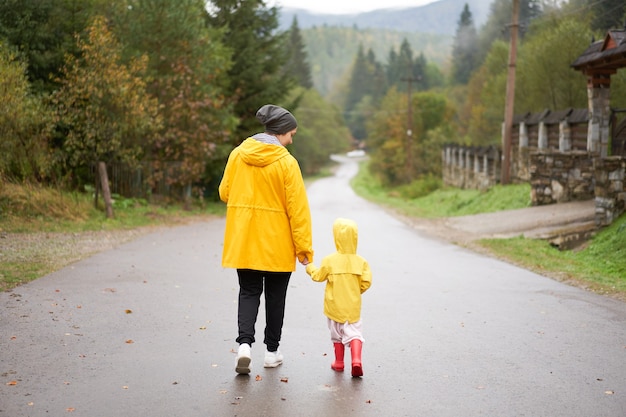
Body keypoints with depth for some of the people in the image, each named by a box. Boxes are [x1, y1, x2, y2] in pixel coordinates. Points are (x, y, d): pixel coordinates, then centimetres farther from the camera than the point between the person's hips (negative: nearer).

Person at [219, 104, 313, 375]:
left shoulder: (238, 154, -1)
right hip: (277, 244, -3)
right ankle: (272, 351, 21)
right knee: (275, 296, 12)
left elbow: (224, 193, 7)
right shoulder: (286, 162, -13)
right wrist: (304, 247, -9)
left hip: (243, 241, 3)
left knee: (249, 292, 11)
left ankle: (245, 343, -10)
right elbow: (297, 207, -13)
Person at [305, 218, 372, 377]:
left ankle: (339, 362, 25)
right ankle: (356, 359, -16)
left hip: (335, 306, 0)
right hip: (353, 307, 1)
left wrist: (309, 267, 21)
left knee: (337, 334, 15)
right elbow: (366, 282, -8)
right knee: (354, 332, 4)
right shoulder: (361, 262, -6)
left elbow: (318, 276, 2)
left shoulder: (329, 261, -11)